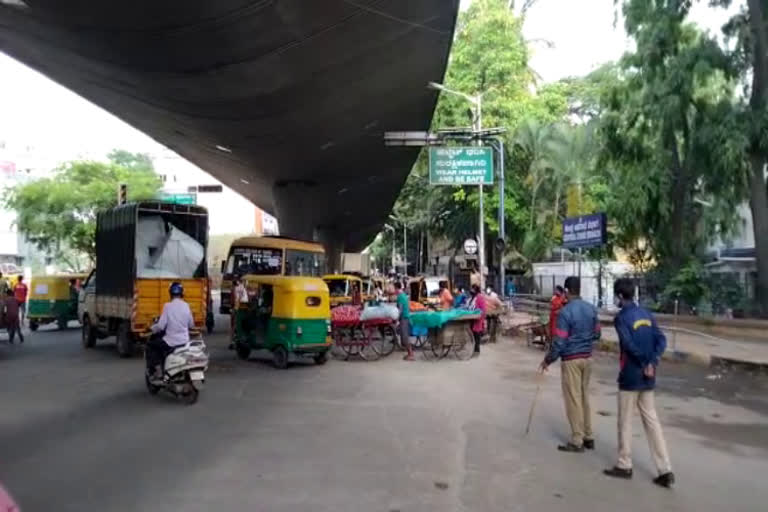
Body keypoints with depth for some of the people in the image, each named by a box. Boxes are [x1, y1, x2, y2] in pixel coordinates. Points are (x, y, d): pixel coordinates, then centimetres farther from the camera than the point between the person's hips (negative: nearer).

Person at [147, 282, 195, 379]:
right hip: (185, 341, 5)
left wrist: (153, 329, 6)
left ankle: (157, 370, 8)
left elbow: (161, 326, -15)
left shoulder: (168, 306, -13)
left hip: (171, 342, -5)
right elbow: (191, 325, 8)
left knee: (150, 345, 16)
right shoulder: (186, 306, 0)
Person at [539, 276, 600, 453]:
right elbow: (596, 334, 13)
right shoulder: (591, 309, 3)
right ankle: (588, 437, 23)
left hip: (571, 359, -7)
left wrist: (548, 360, -6)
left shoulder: (565, 312, -18)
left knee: (573, 399, 2)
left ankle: (577, 441, 9)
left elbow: (559, 342, -18)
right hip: (587, 357, 7)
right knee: (584, 397, 16)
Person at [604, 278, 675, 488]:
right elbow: (661, 340, 1)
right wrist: (653, 363, -8)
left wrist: (646, 364, -12)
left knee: (625, 422, 7)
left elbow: (629, 345, -24)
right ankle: (665, 470, 10)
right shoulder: (647, 314, 8)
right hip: (647, 378, 7)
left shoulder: (621, 317, -13)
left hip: (630, 377, -7)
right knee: (652, 421, 11)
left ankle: (624, 466, 18)